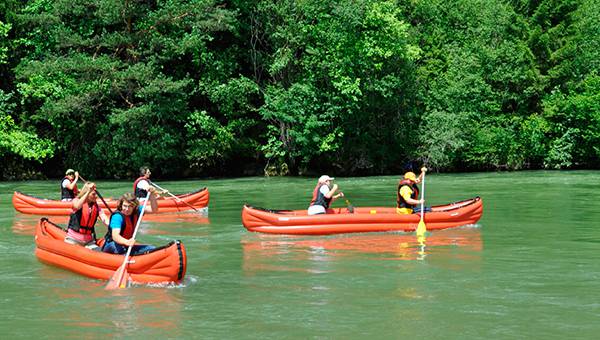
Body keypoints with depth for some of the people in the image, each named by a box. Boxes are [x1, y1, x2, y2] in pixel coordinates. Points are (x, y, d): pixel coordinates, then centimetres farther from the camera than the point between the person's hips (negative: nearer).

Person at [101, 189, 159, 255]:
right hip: (111, 247, -7)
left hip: (126, 247, 7)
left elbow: (154, 209, -8)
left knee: (152, 249, -6)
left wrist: (152, 194, -24)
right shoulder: (117, 216, -23)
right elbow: (115, 236, -37)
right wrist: (127, 242, -58)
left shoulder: (136, 211, -2)